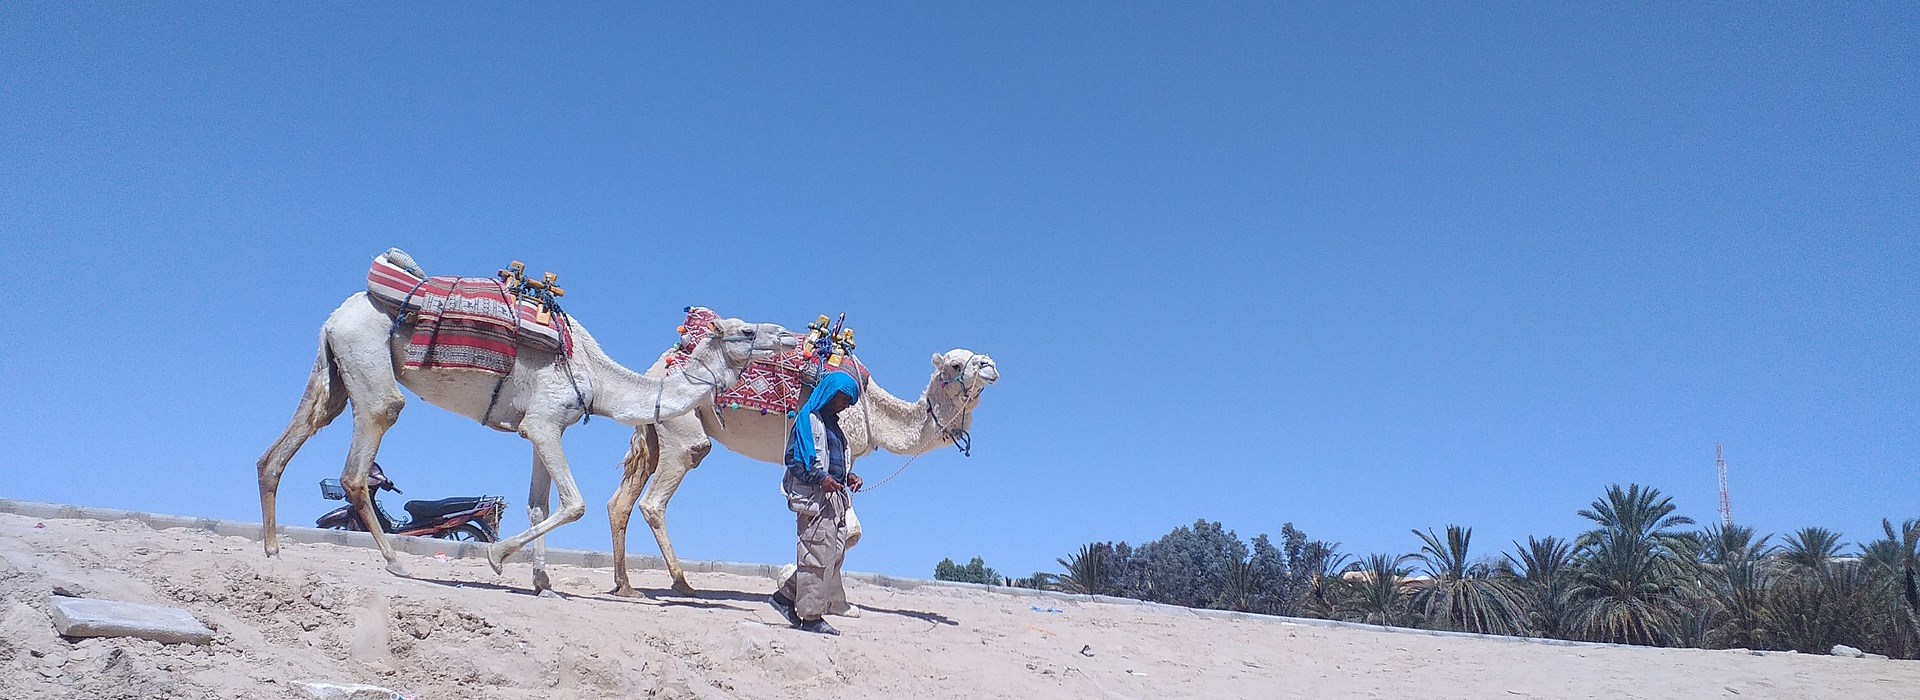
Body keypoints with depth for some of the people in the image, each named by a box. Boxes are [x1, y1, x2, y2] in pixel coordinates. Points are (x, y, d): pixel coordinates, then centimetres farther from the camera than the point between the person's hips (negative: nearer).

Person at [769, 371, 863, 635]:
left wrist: (848, 477, 12)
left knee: (836, 552, 8)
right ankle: (811, 616, -1)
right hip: (814, 496, -10)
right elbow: (794, 459, -12)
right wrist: (821, 479, -22)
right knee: (817, 555, -8)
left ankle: (786, 596, 16)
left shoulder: (832, 422, 21)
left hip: (834, 496, 10)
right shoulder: (808, 419, -6)